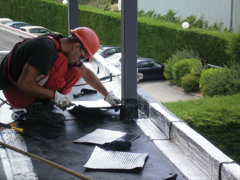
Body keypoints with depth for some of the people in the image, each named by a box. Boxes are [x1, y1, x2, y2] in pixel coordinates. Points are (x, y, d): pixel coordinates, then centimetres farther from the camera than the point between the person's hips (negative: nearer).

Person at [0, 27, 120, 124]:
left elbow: (86, 73, 16)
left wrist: (107, 94, 18)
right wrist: (55, 95, -24)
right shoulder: (46, 50, -29)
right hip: (14, 93, -9)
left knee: (75, 73, -4)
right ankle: (37, 107, -19)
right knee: (60, 61, -25)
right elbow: (24, 84, -31)